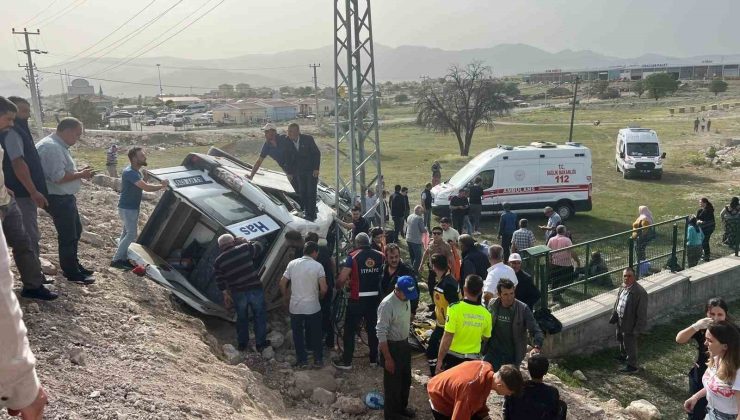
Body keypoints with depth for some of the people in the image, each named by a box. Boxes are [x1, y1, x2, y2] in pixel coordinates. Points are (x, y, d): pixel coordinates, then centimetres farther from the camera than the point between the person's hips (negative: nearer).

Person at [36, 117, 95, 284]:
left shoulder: (58, 146, 12)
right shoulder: (51, 147, -22)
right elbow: (58, 177, -28)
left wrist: (79, 172, 7)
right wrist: (81, 175, -16)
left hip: (65, 197, 11)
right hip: (58, 199, -11)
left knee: (75, 231, 20)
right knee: (68, 236, -1)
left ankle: (74, 265, 33)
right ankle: (71, 273, 10)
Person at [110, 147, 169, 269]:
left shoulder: (135, 171, 9)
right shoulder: (129, 172, -25)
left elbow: (144, 186, 11)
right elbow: (146, 187, -30)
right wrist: (162, 186, -20)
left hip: (131, 207, 10)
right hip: (127, 208, -10)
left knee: (127, 232, 15)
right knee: (131, 234, -7)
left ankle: (123, 258, 24)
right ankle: (117, 260, -1)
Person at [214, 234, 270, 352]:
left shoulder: (218, 261, 0)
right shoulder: (245, 248, -8)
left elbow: (219, 280, 5)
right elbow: (258, 247, 8)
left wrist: (225, 294, 15)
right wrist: (246, 242, 18)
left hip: (238, 293, 2)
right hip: (255, 289, -2)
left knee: (241, 318, 21)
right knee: (259, 316, 13)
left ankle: (242, 344, 32)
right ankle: (261, 343, 21)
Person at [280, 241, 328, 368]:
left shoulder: (292, 264, -2)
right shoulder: (318, 266, -10)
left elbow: (282, 284, 1)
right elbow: (323, 288, -14)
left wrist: (286, 295, 19)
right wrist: (319, 297, 8)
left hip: (295, 307, 2)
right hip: (313, 307, -2)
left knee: (298, 334, 13)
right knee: (315, 335, 12)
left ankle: (302, 360, 19)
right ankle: (318, 360, 19)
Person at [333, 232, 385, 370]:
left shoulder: (353, 257, -10)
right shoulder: (380, 256, 0)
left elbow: (342, 279, -13)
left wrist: (338, 286, 6)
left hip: (357, 299, -4)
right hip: (375, 298, 4)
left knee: (350, 329, 7)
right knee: (373, 328, 17)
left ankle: (346, 361, 13)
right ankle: (374, 358, 27)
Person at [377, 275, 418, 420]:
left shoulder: (406, 299, -4)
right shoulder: (387, 305, -28)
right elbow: (381, 334, -24)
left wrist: (406, 342, 19)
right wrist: (388, 358, -21)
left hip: (404, 344, 8)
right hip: (391, 346, -8)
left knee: (406, 380, 23)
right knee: (393, 383, 9)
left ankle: (402, 407, 45)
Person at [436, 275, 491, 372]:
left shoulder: (455, 308, -18)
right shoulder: (485, 314, -6)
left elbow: (447, 337, -19)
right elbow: (485, 338, 9)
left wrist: (439, 360, -12)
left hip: (453, 358, -3)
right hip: (473, 359, 3)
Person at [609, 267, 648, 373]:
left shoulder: (640, 292, -28)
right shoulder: (623, 287, -2)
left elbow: (642, 312, -23)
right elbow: (617, 303, 12)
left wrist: (638, 328, -20)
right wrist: (614, 316, 15)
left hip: (630, 324, -8)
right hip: (621, 321, 8)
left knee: (630, 344, 9)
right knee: (621, 340, 28)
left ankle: (632, 366, 28)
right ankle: (623, 356, 53)